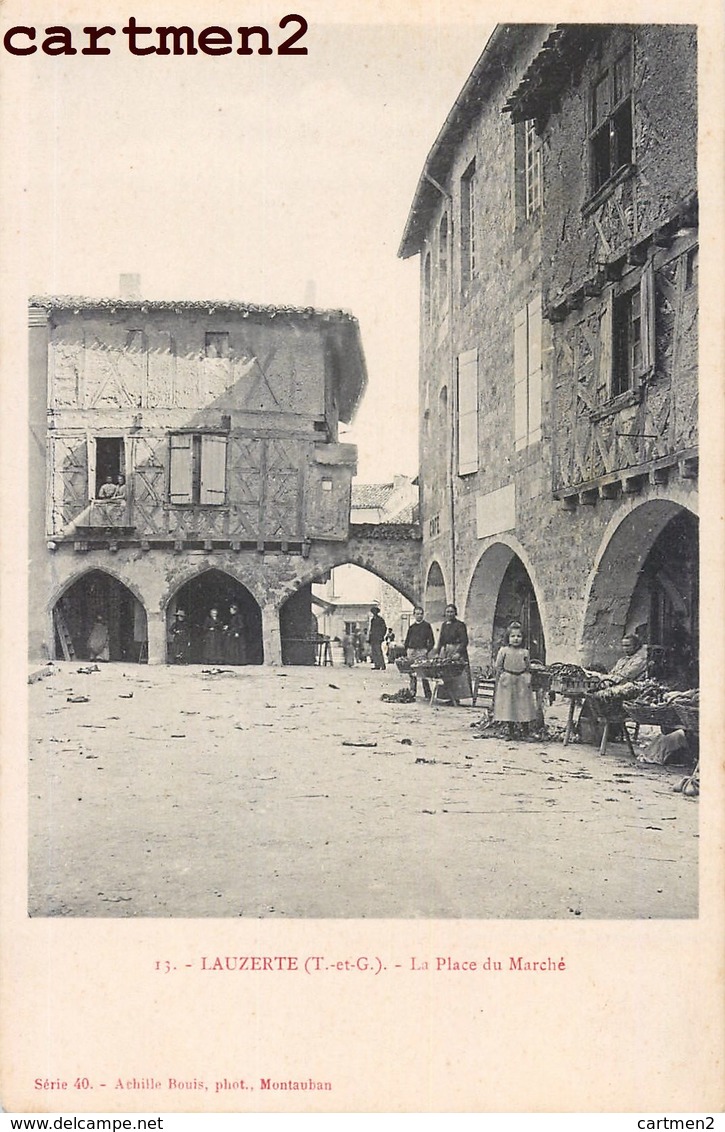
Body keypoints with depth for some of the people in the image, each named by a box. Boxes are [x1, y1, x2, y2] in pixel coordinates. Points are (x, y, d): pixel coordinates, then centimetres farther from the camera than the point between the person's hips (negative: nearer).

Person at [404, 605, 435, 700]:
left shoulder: (426, 625, 4)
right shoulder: (411, 627, 15)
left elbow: (431, 641, 2)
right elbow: (407, 641, 19)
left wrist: (426, 650, -7)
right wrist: (407, 651, 7)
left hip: (421, 651, -4)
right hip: (411, 651, 4)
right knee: (412, 673, 5)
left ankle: (428, 695, -7)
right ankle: (412, 693, 14)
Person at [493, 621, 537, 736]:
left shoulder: (525, 652, 5)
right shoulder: (503, 651, 1)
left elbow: (528, 668, 10)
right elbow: (498, 667, 3)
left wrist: (528, 679, -1)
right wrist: (499, 679, -4)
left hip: (522, 682, 1)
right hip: (507, 681, -1)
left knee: (524, 706, 2)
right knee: (509, 706, 3)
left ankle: (526, 732, 10)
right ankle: (511, 731, 14)